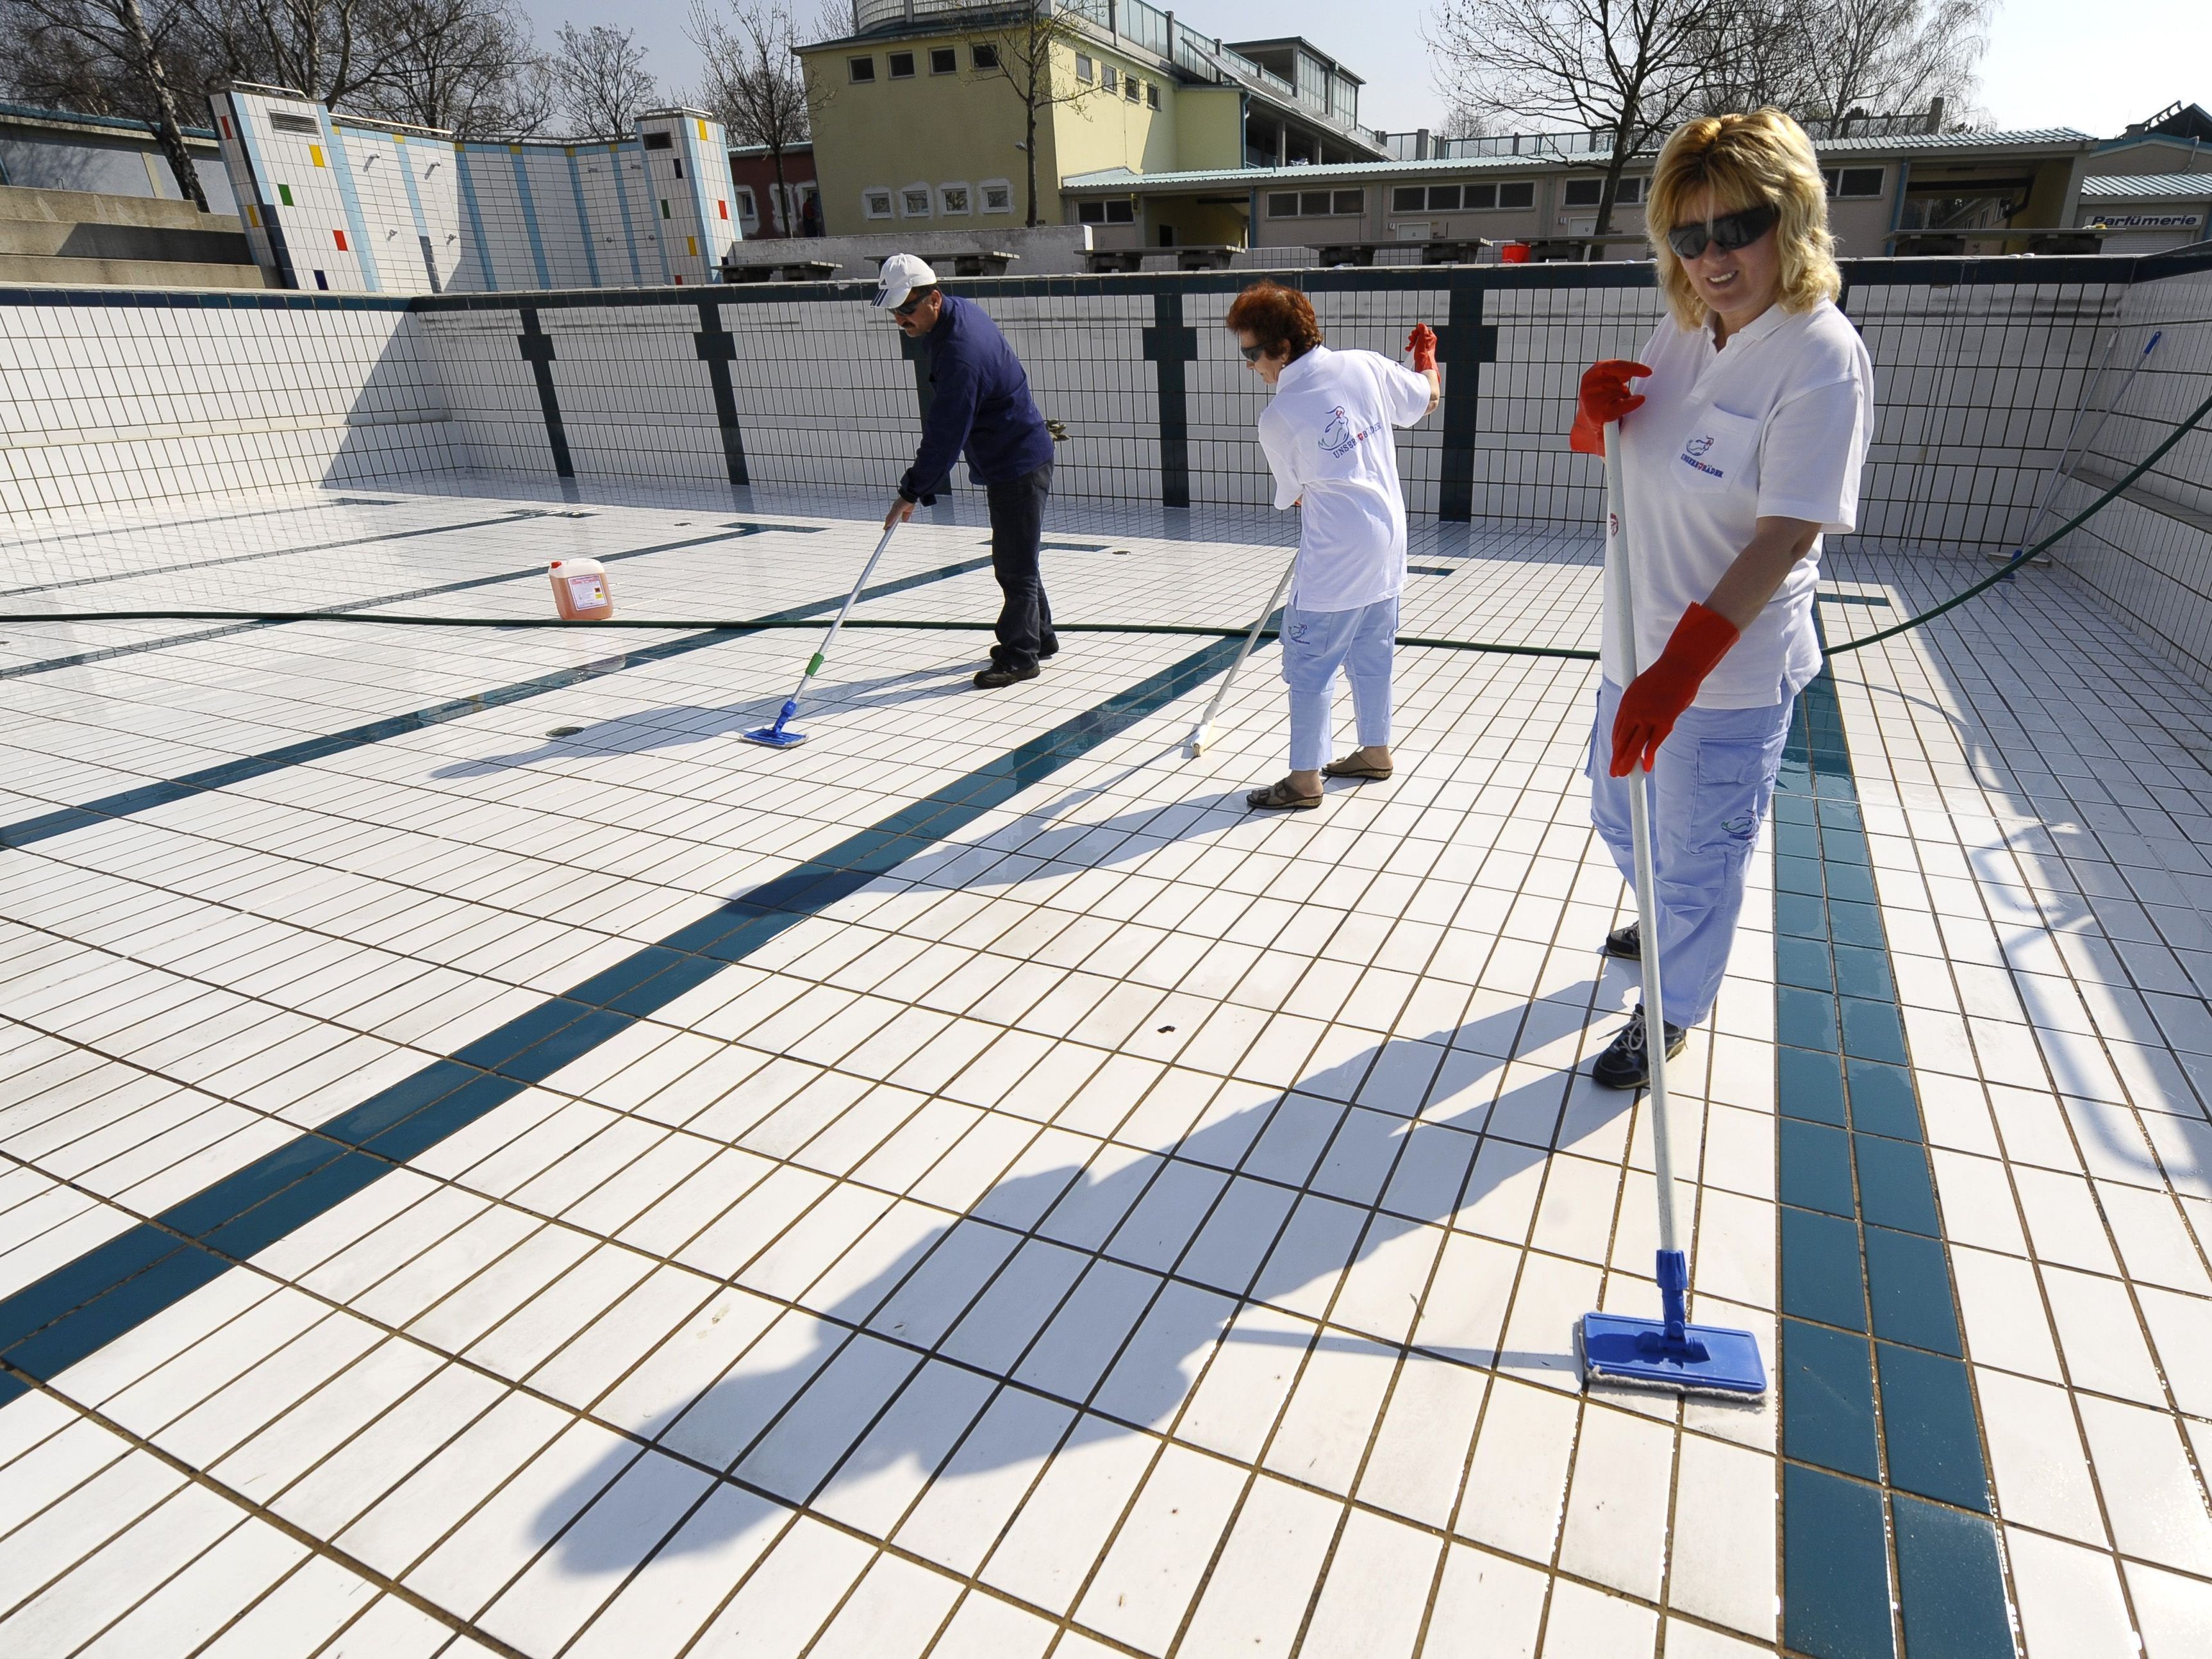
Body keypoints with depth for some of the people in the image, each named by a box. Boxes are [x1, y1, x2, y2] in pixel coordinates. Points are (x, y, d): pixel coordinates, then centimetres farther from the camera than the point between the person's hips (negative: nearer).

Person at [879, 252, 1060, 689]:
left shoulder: (961, 354, -28)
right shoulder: (961, 311, 4)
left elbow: (946, 436, -26)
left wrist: (911, 494, -19)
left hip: (1018, 464, -11)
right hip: (1011, 459, 11)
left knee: (1015, 565, -3)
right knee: (1015, 558, 19)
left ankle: (1019, 656, 7)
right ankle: (1039, 636, 32)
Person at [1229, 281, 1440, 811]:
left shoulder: (1277, 418, -14)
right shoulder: (1366, 365, -2)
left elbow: (1295, 495, -1)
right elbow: (1427, 397, 14)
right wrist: (1426, 357, 35)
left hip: (1333, 559, -7)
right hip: (1387, 546, 7)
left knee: (1309, 667, 2)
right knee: (1372, 655, 19)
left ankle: (1303, 782, 8)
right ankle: (1376, 752, 33)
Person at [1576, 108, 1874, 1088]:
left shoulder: (1821, 355, -18)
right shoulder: (1679, 332, 3)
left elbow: (1784, 537, -24)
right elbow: (1602, 451, 16)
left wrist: (1679, 669, -31)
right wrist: (1597, 407, -9)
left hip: (1729, 673, -8)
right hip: (1639, 646, 8)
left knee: (1698, 858, 9)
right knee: (1618, 816, 26)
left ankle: (1671, 1017, 34)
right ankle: (1670, 929, 56)